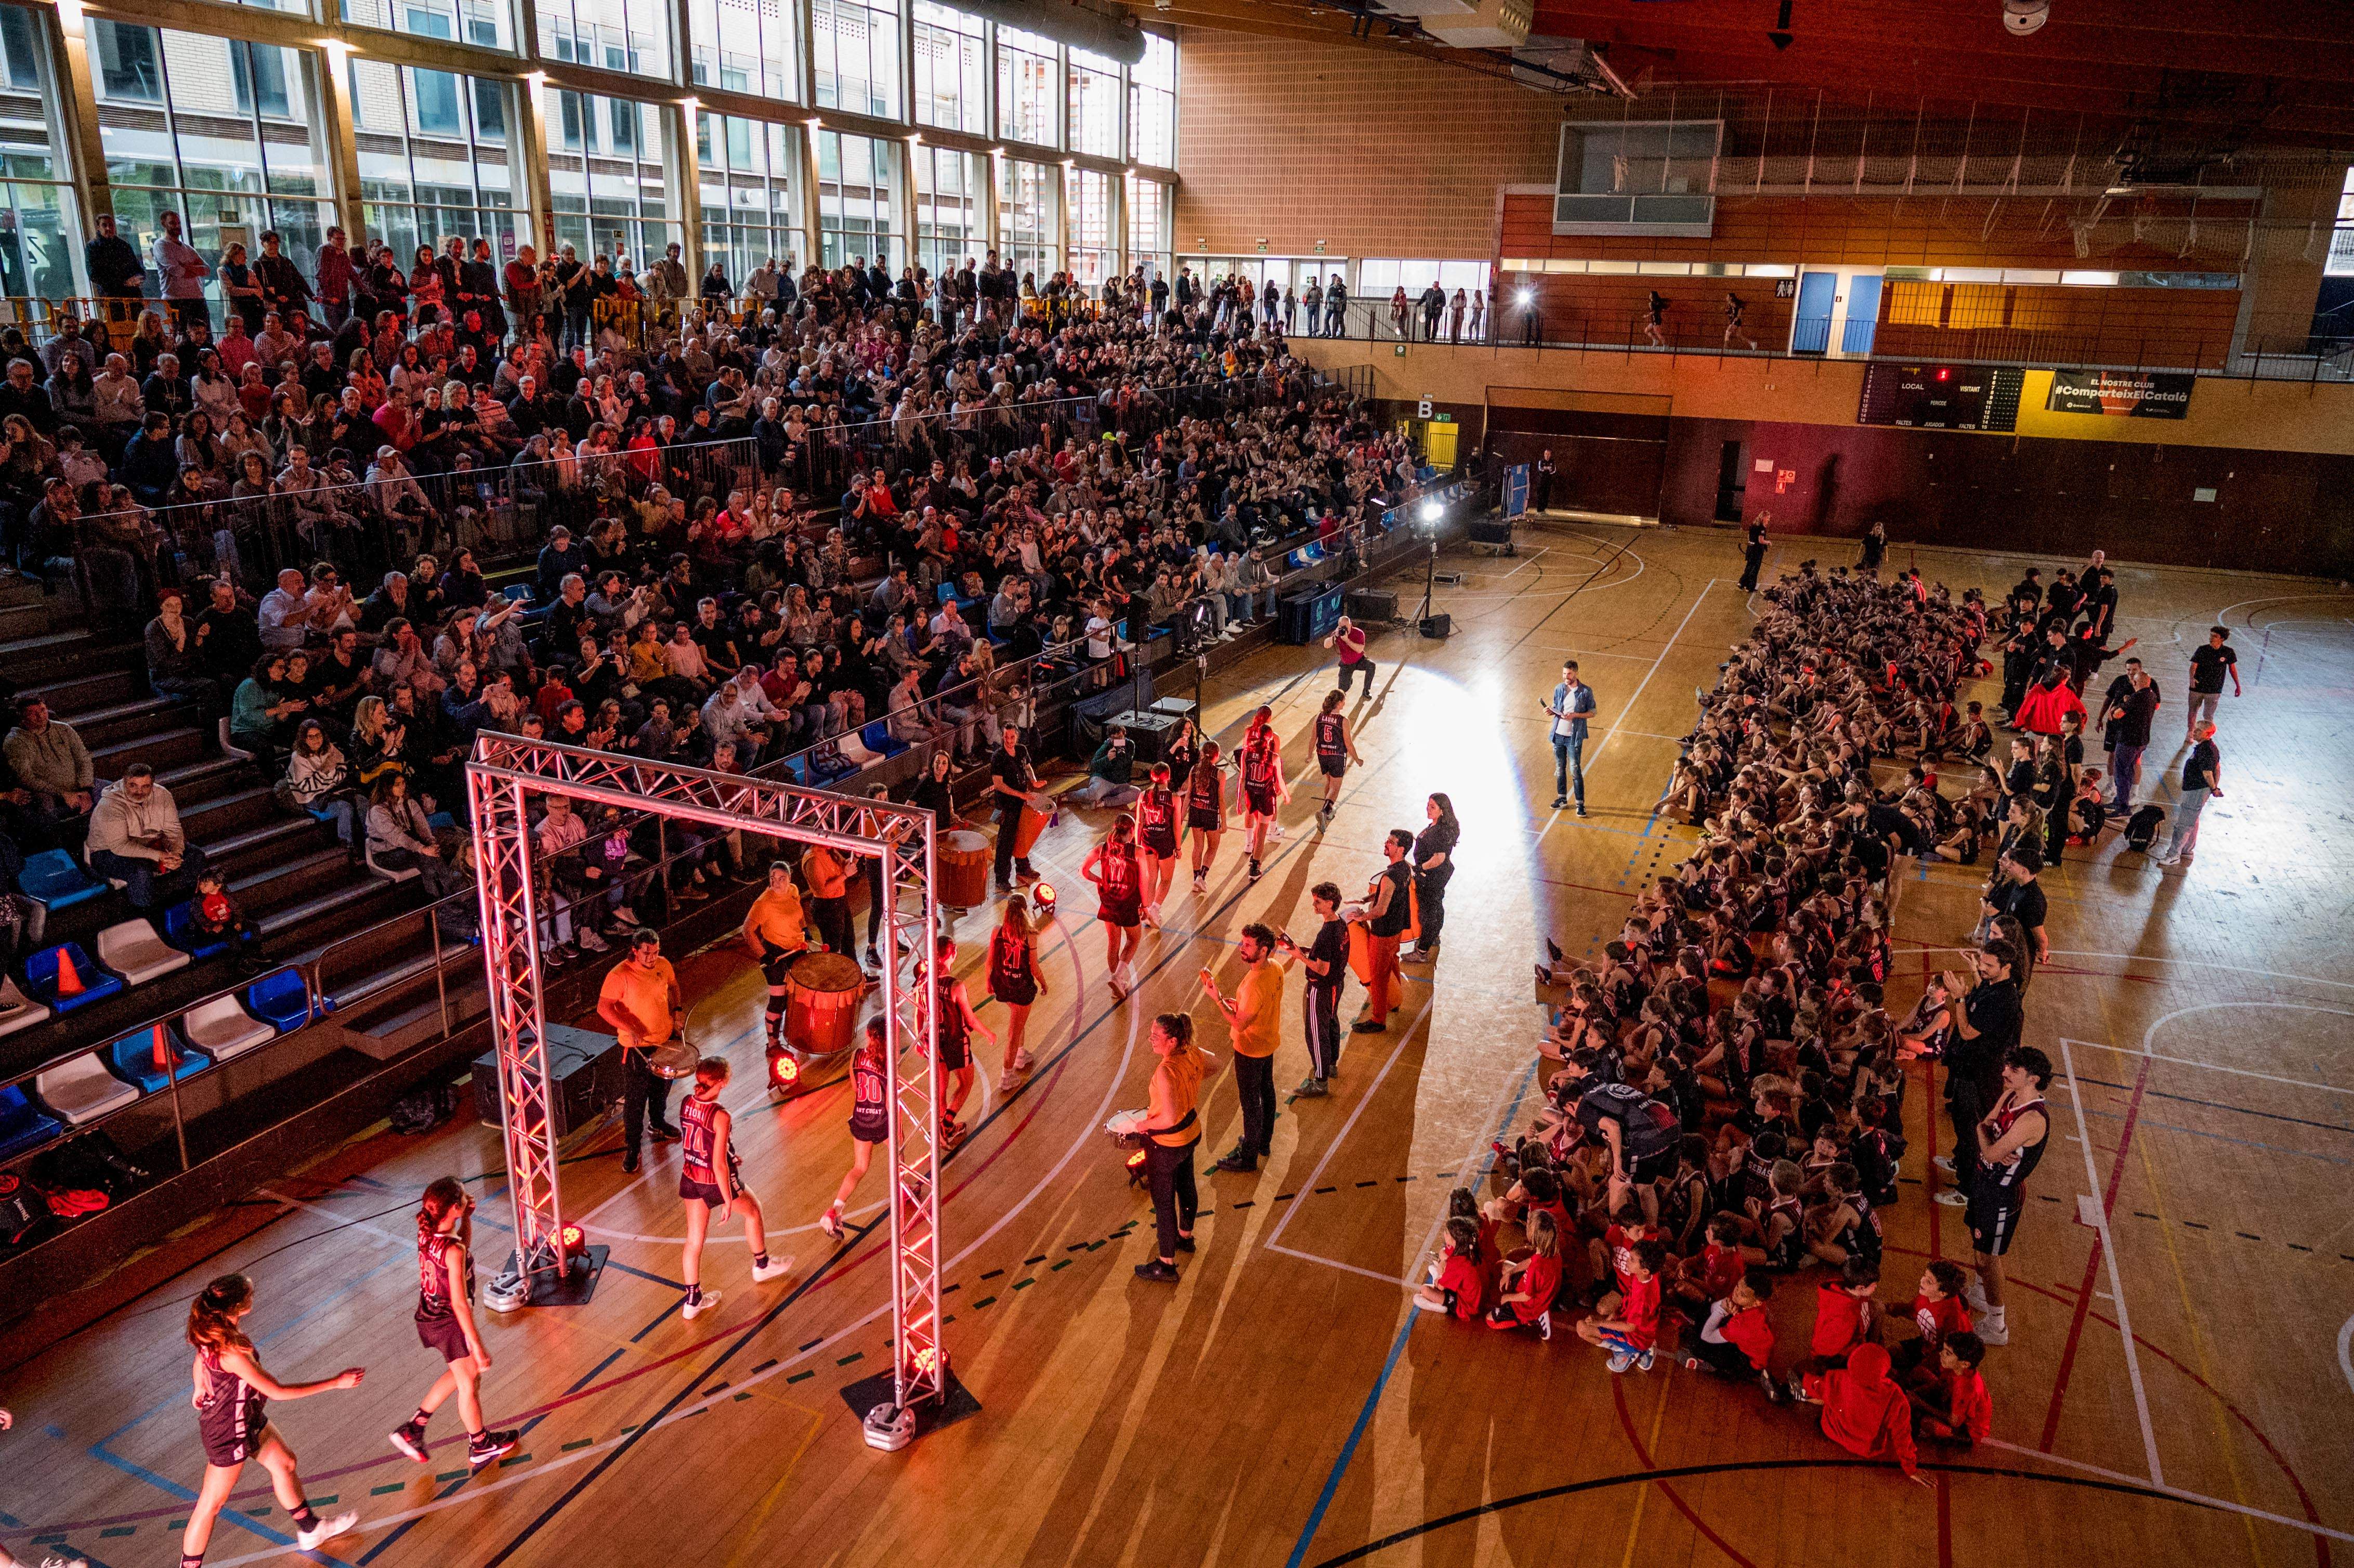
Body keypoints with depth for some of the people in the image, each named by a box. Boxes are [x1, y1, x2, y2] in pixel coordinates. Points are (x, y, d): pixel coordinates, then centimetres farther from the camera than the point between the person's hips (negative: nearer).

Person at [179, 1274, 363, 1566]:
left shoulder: (212, 1330, -13)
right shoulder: (232, 1353, -39)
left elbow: (201, 1360, 10)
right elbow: (277, 1391, -32)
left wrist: (201, 1389, 33)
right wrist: (337, 1382, -28)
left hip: (248, 1419, 9)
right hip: (229, 1434, -9)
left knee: (284, 1463, 23)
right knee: (211, 1505, 11)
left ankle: (310, 1530, 43)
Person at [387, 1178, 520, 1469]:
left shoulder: (426, 1233, -8)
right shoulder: (453, 1250, -32)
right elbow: (459, 1304, -27)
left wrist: (467, 1218, 2)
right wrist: (478, 1346, -21)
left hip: (428, 1319, 8)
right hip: (451, 1324, -8)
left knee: (462, 1373, 30)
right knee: (469, 1384, 15)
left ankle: (414, 1427, 34)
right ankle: (481, 1446, 36)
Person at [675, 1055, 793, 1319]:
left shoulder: (686, 1104, -9)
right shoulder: (721, 1117, -30)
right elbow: (719, 1166, -25)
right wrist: (728, 1201, -14)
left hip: (690, 1178, 6)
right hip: (716, 1182, -5)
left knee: (694, 1240, 17)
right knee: (753, 1211, 24)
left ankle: (693, 1300, 28)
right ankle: (762, 1266, 43)